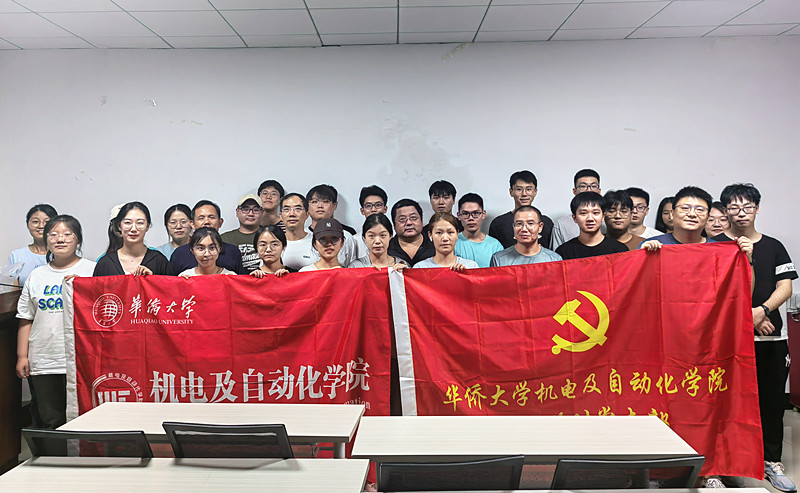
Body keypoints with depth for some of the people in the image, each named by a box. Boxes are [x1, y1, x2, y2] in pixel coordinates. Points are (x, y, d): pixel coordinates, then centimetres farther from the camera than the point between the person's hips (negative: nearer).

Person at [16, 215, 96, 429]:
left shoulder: (92, 271, 2)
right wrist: (22, 356, 10)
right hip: (43, 362, 4)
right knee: (50, 421, 9)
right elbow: (26, 319, 15)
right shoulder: (37, 276, 14)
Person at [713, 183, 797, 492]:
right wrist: (748, 316, -13)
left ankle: (771, 461, 20)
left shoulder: (774, 247, 13)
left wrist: (762, 310, -14)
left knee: (772, 398, 7)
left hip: (771, 336, 4)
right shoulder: (716, 246, 2)